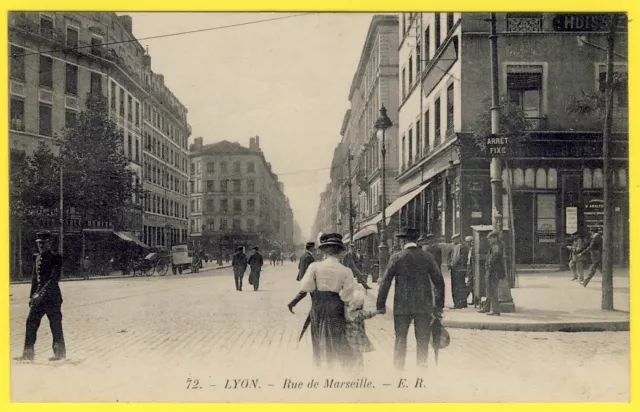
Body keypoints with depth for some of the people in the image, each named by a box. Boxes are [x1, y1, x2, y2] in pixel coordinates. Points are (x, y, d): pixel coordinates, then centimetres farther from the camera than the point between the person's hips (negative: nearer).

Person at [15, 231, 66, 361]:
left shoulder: (56, 258, -10)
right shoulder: (38, 257, 13)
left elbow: (54, 279, -18)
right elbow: (35, 277, 19)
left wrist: (42, 294, -23)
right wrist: (32, 296, 16)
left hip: (52, 295, -7)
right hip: (39, 296, 7)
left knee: (55, 325, -1)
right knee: (31, 322, 4)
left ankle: (60, 353, 10)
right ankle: (28, 353, 11)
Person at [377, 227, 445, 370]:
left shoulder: (397, 257, -5)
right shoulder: (428, 256, 1)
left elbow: (385, 282, -5)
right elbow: (439, 282, 2)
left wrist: (381, 305, 2)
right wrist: (439, 306, 9)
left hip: (402, 305, -1)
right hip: (424, 305, 1)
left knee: (400, 339, 10)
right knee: (423, 339, 10)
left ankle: (399, 367, 13)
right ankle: (422, 365, 13)